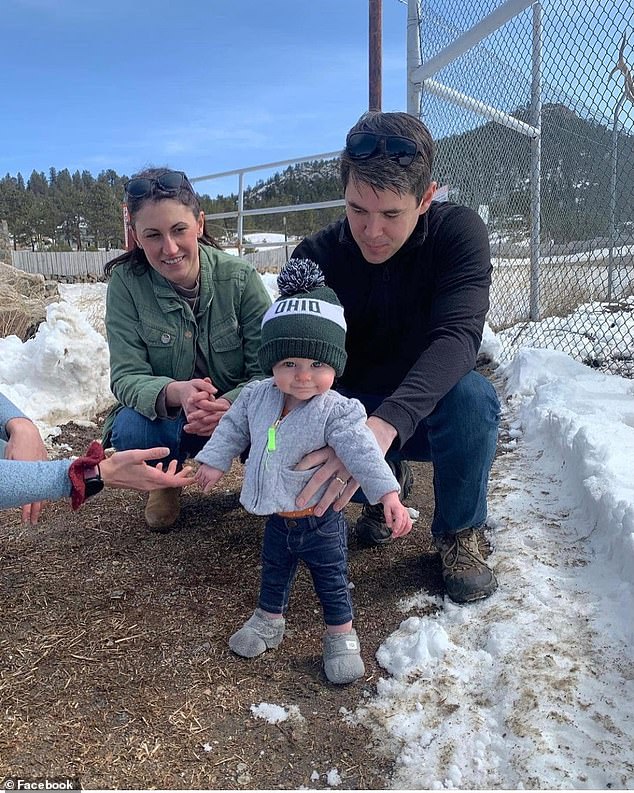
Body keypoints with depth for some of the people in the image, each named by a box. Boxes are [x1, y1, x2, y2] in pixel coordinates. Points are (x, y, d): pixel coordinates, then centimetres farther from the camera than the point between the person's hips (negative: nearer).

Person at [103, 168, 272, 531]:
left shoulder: (240, 277, -16)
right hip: (163, 417, 1)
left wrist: (230, 404, -39)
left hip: (237, 410, 0)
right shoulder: (125, 283, -15)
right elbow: (126, 376, -19)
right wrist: (176, 392, -42)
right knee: (129, 432, -32)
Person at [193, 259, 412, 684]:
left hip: (320, 520, -4)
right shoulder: (258, 397, -8)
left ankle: (341, 637, 33)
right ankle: (269, 619, 49)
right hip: (278, 517, 5)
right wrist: (215, 461, 9)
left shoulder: (337, 412, -24)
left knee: (332, 582, 13)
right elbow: (233, 427, 8)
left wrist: (388, 493, -38)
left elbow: (363, 451, -30)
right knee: (274, 572, 25)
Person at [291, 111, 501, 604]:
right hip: (353, 411, 2)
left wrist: (386, 424, -53)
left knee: (471, 394, -36)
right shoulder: (316, 257, -13)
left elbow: (457, 335, -35)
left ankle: (459, 534, -8)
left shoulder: (458, 231, -19)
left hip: (426, 412, -2)